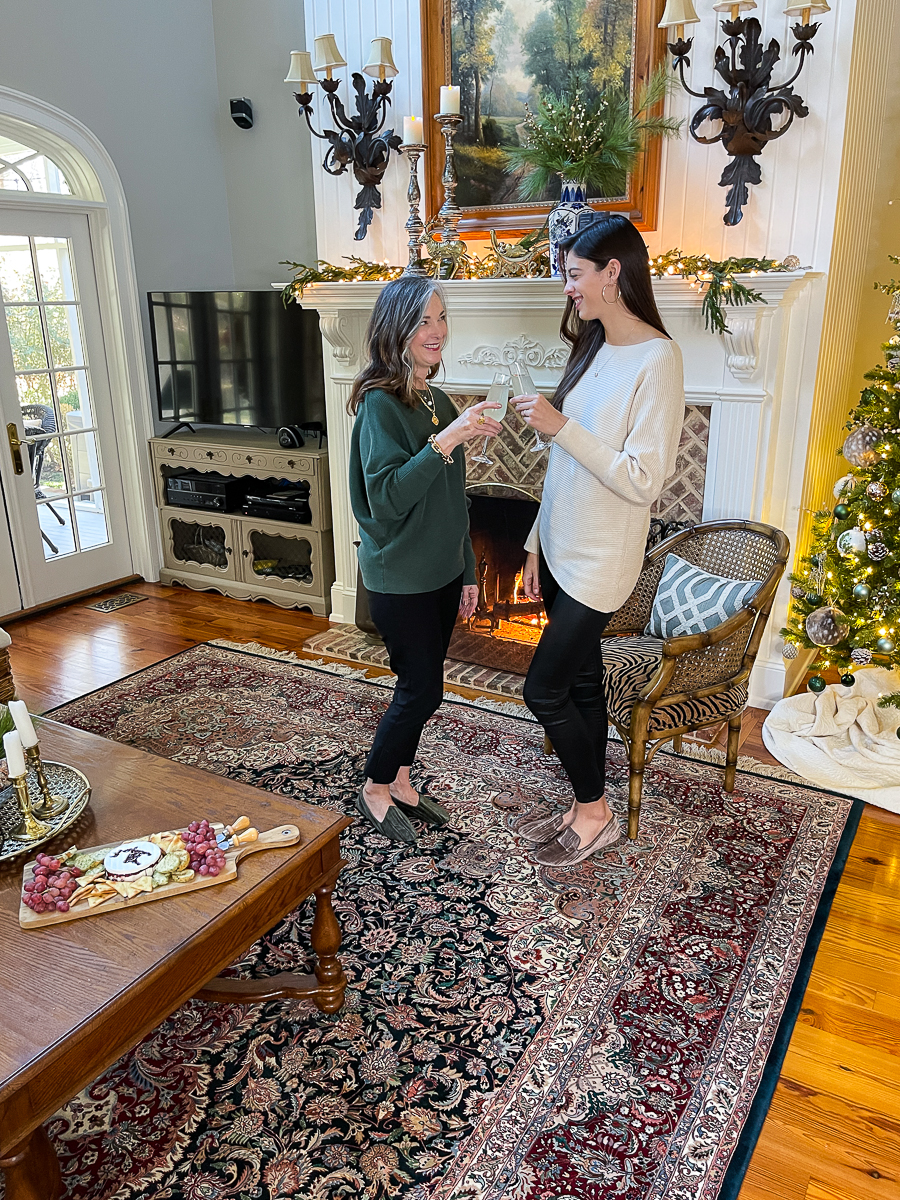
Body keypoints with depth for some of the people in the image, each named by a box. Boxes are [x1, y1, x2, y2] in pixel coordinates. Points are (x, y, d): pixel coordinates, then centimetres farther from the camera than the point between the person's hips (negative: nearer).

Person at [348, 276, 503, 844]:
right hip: (400, 578, -7)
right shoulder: (381, 404, -15)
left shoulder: (439, 402, 8)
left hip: (441, 573, 7)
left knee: (421, 686, 15)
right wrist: (445, 441, -31)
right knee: (423, 689, 0)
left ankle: (401, 782, 32)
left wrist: (467, 574, 16)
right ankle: (374, 790, 21)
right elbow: (386, 498, -26)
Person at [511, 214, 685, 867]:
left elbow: (642, 481, -23)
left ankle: (594, 813, 18)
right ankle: (589, 810, 31)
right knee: (581, 682, 15)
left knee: (545, 689, -4)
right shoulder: (593, 350, 10)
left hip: (601, 561, -8)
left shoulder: (657, 359, -17)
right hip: (563, 550, 8)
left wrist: (561, 426, -24)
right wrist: (538, 543, 12)